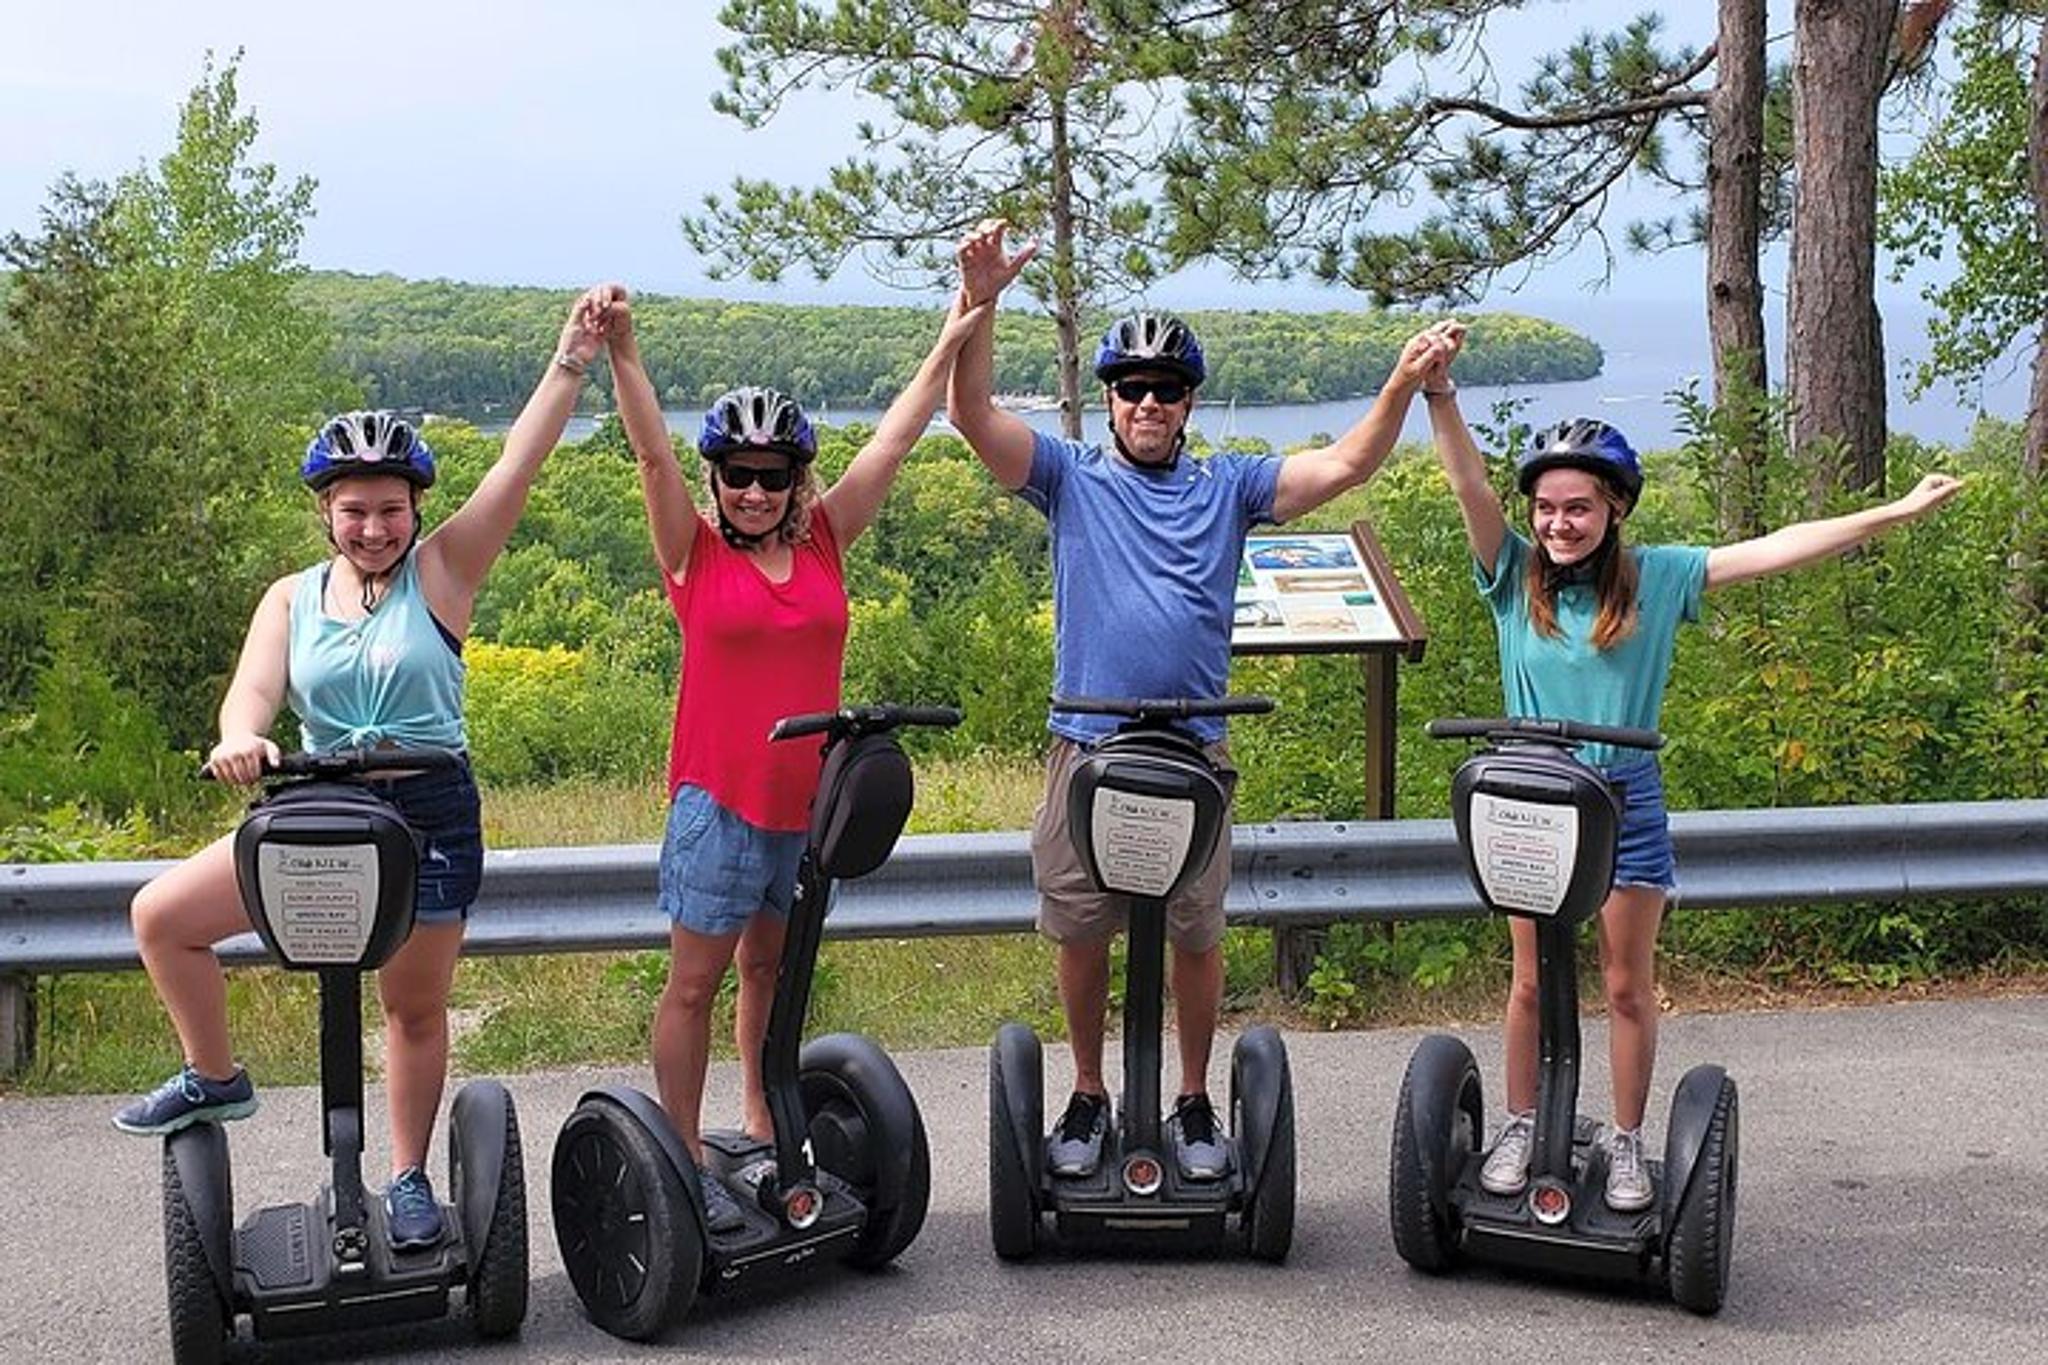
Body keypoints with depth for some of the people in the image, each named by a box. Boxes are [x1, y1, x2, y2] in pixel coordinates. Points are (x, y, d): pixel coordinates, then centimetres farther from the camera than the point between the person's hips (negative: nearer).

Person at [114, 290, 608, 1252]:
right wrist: (240, 738, -34)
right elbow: (254, 688, -10)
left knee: (415, 1008, 6)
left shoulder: (442, 570, -4)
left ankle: (410, 1179, 25)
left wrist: (571, 363, -22)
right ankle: (215, 1081, 17)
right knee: (161, 914, -2)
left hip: (430, 814, -3)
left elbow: (519, 467, -13)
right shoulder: (292, 599, 6)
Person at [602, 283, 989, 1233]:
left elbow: (890, 445, 6)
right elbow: (653, 452, -15)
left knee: (771, 968, 16)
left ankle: (764, 1135, 27)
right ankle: (685, 1162, 8)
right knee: (695, 981, 2)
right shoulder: (695, 552, -3)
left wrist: (952, 343, 6)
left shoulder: (823, 542, 6)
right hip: (720, 799, -4)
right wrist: (622, 353, -27)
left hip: (809, 798, 4)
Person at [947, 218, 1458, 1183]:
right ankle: (1088, 1097, 25)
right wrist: (979, 301, -22)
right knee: (1079, 931, 8)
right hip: (1086, 746, 0)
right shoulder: (1071, 478, 5)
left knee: (1196, 935, 7)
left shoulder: (1227, 488, 9)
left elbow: (1344, 465, 0)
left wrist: (1402, 387, -16)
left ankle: (1195, 1104, 23)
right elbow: (973, 414, -8)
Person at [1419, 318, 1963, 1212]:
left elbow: (1777, 551, -5)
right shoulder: (1514, 578, -3)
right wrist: (1439, 395, -31)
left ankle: (1626, 1147, 21)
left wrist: (1899, 512, -7)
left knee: (1628, 985, 8)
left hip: (1625, 800, 0)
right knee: (1532, 980, 10)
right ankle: (1519, 1130, 25)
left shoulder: (1656, 578, -3)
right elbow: (1469, 486, -16)